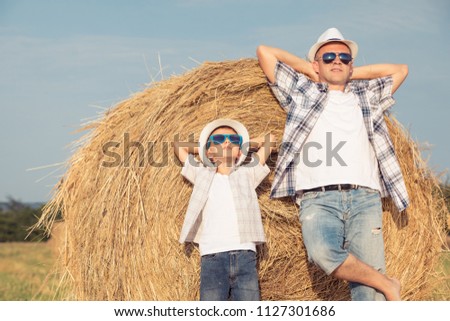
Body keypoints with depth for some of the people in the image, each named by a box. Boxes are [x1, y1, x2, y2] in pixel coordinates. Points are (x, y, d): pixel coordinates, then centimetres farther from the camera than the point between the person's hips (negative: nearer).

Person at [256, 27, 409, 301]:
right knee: (323, 252, -33)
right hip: (318, 198, -2)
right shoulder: (301, 91, 23)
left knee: (368, 291, -12)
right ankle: (388, 285, -15)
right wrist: (309, 69, 27)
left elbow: (400, 70, 37)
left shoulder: (366, 96, 29)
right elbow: (265, 52, 22)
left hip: (365, 197, 2)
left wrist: (353, 72, 33)